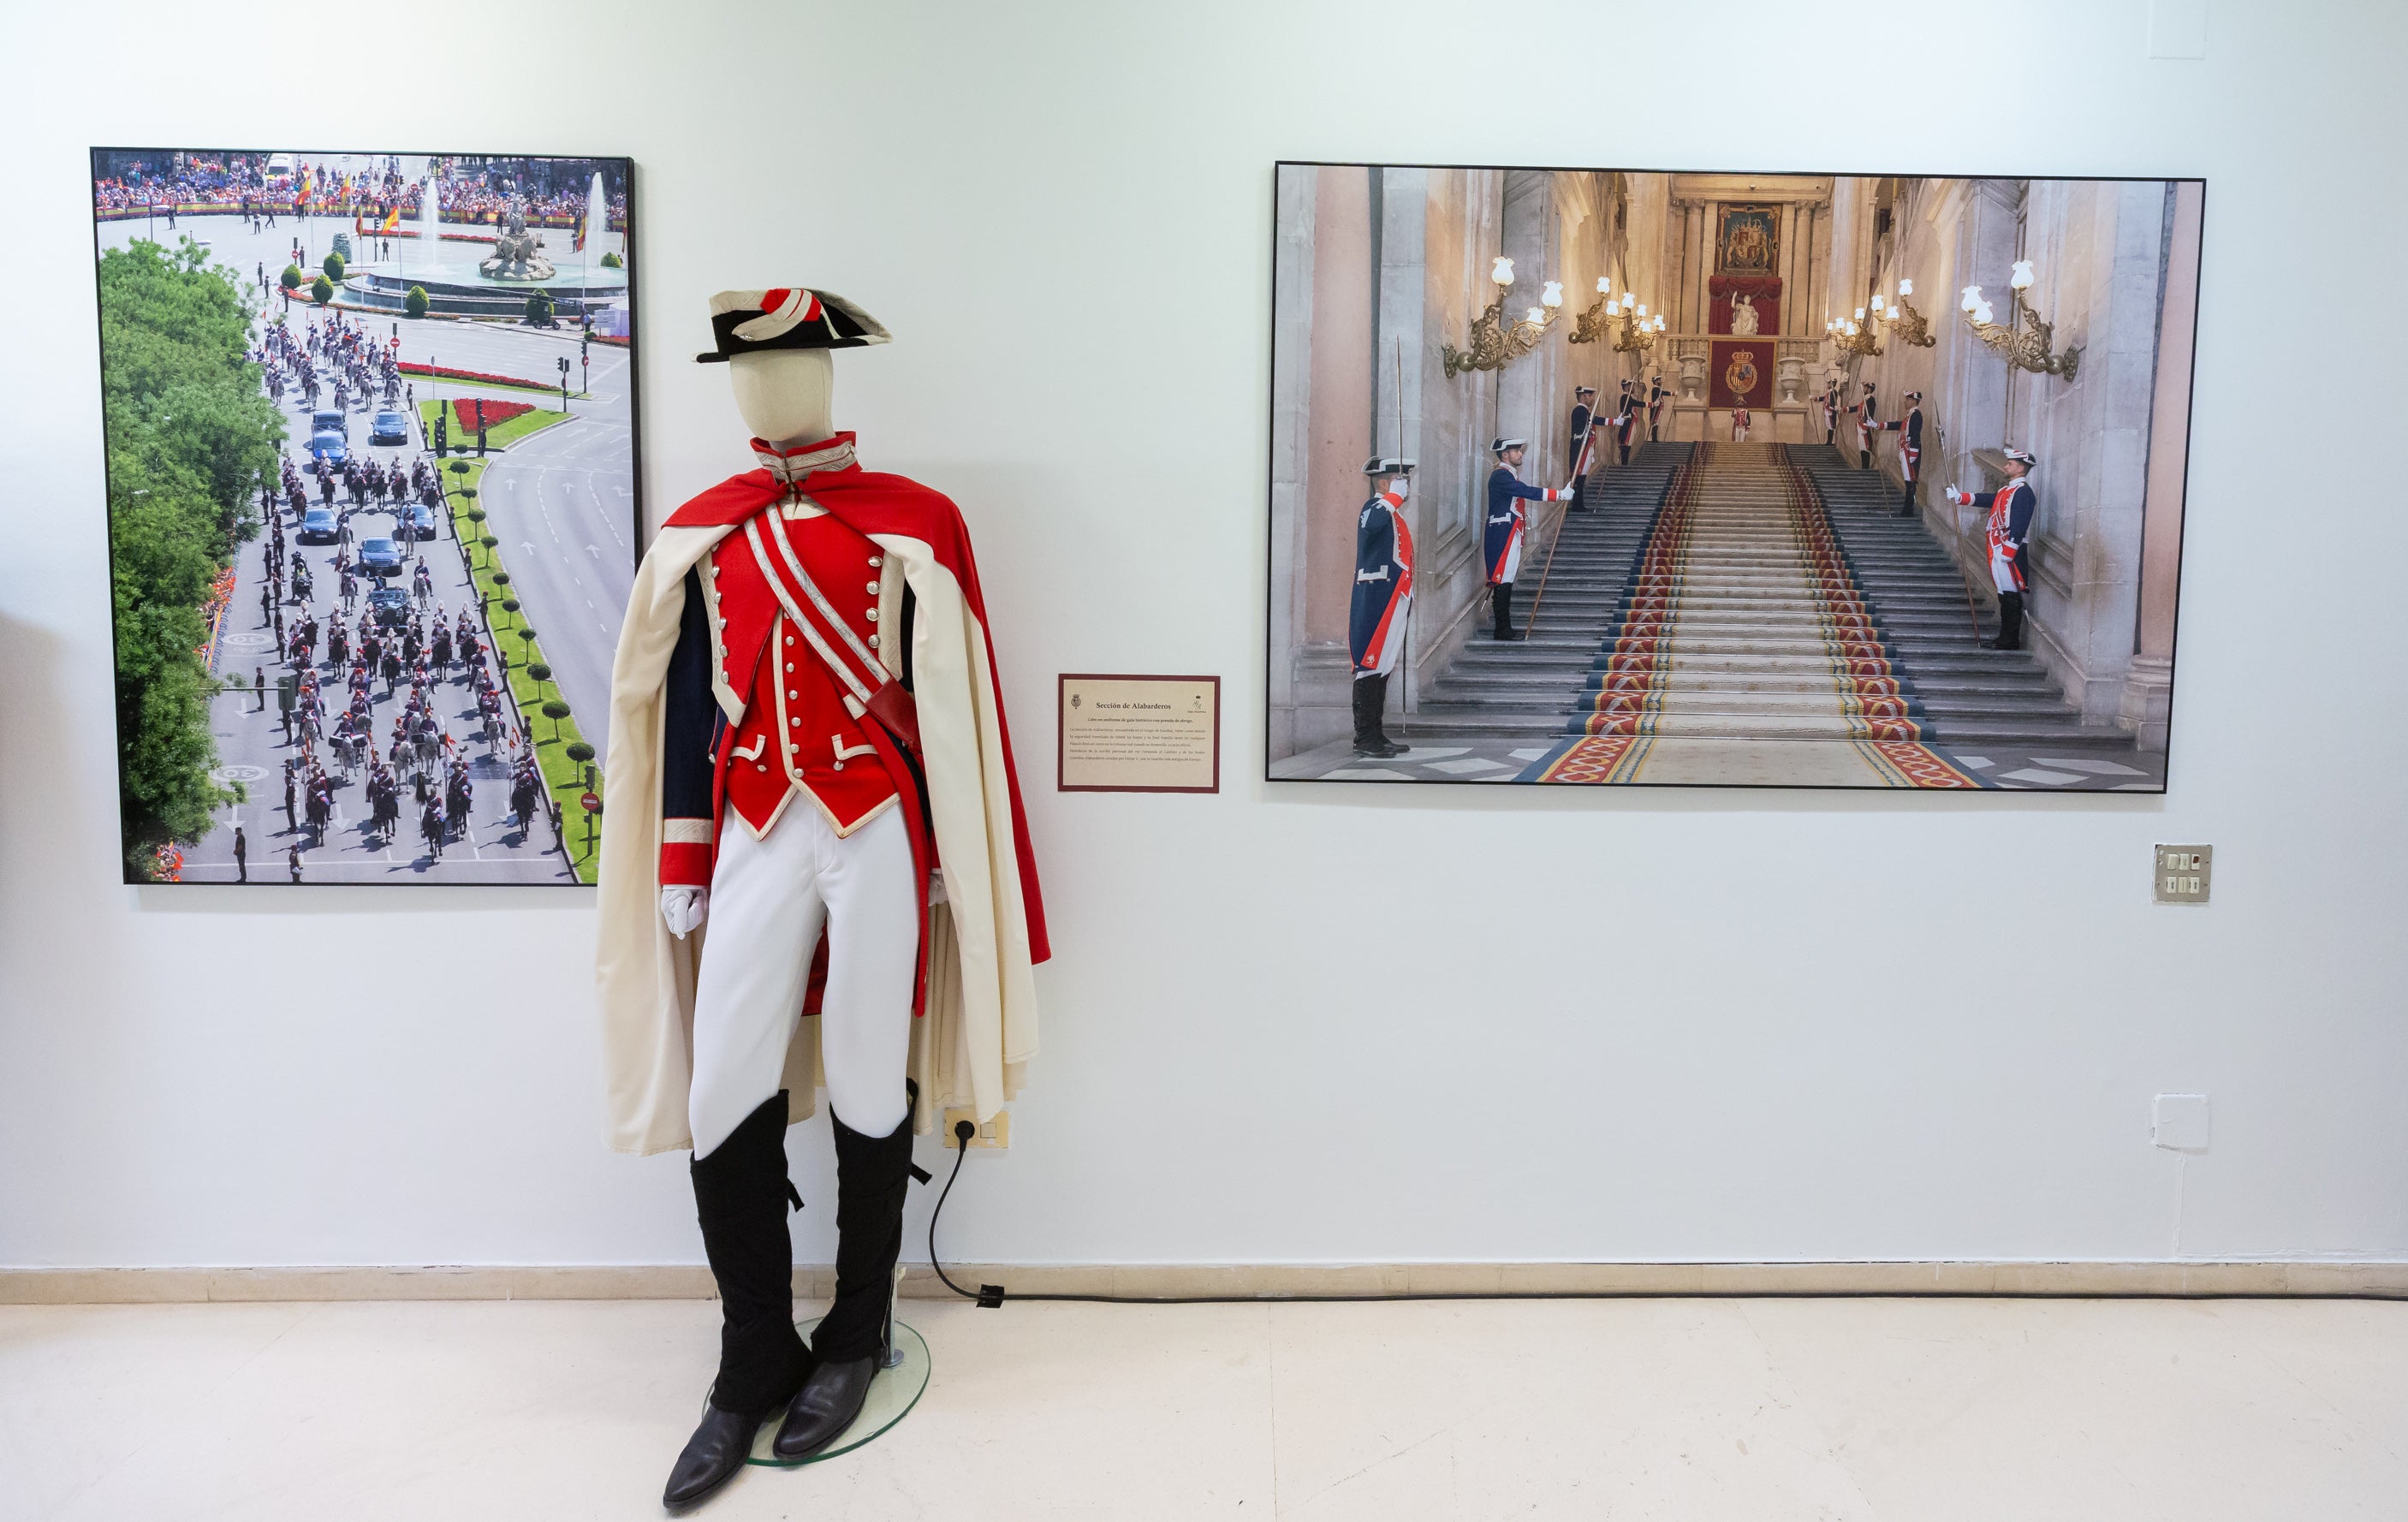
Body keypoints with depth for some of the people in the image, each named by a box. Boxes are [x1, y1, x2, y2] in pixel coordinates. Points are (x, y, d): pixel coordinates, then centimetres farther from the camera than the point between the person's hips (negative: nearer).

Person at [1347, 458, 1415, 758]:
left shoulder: (1393, 513, 20)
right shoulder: (1376, 507, -11)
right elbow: (1371, 524, -38)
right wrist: (1396, 495, -25)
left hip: (1391, 605, 10)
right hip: (1376, 606, -10)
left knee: (1382, 668, 12)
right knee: (1370, 667, -7)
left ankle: (1376, 734, 18)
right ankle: (1364, 739, -4)